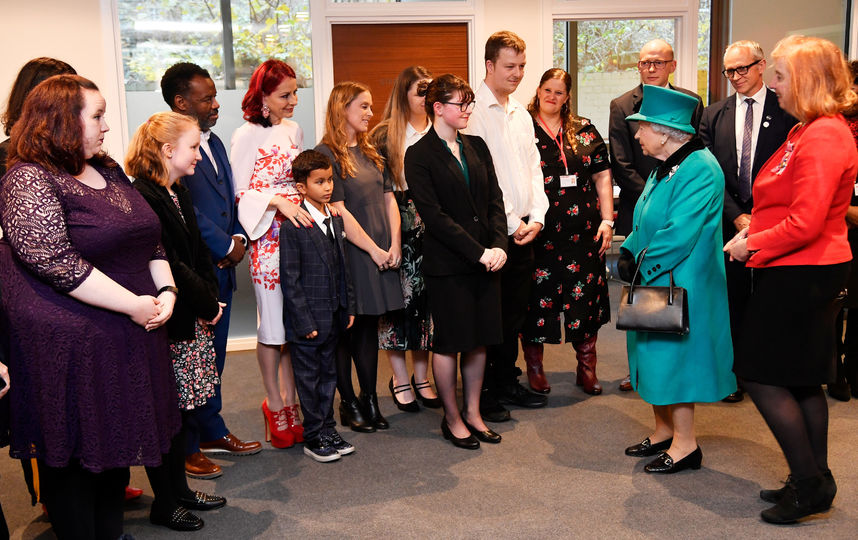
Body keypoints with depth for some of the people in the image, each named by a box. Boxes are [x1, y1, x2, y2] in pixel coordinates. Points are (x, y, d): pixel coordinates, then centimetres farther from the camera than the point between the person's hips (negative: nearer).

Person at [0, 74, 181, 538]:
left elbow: (150, 238, 14)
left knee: (119, 439, 17)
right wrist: (133, 305, -21)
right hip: (69, 344, -8)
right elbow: (57, 264, -23)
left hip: (131, 334, 8)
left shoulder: (108, 170, 12)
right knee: (74, 452, 7)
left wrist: (166, 290, -3)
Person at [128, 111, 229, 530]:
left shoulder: (178, 194, 13)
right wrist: (207, 305, -12)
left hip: (192, 319, 9)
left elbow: (198, 254, 16)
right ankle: (164, 503, 17)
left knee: (181, 408, 16)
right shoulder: (144, 198, -17)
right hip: (167, 322, -9)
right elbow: (168, 266, -21)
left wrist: (211, 297, 3)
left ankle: (178, 489, 29)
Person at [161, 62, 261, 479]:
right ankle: (186, 447, 17)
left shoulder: (213, 142, 14)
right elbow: (184, 210, -20)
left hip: (221, 268, 9)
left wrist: (238, 238, 2)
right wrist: (225, 246, -12)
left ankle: (212, 430, 33)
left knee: (213, 357, 18)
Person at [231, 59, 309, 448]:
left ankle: (290, 402, 19)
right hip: (268, 237, -5)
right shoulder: (247, 135, -5)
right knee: (273, 324, 1)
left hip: (298, 230, 6)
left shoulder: (294, 131, 14)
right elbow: (242, 193, -7)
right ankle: (274, 405, 16)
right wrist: (279, 202, -21)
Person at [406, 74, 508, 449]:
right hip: (447, 264, -5)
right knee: (449, 341, 4)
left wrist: (499, 245, -7)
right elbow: (434, 216, -13)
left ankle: (472, 412, 26)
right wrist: (478, 252, -16)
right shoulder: (420, 155, -7)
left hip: (486, 259, 6)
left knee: (480, 340, 11)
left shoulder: (476, 147, 12)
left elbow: (494, 200, 9)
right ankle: (452, 419, 21)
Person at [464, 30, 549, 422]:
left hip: (524, 227, 7)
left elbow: (533, 169, 15)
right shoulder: (474, 112, -9)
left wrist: (536, 217, 1)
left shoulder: (521, 114, 16)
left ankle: (507, 383, 27)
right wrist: (510, 223, -13)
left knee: (515, 310, 14)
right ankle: (483, 394, 12)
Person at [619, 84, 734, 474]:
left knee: (674, 355, -2)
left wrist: (644, 266, -16)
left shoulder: (700, 171, -19)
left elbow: (679, 234, -25)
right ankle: (663, 431, 28)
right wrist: (629, 252, 2)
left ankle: (685, 444, 11)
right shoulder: (665, 167, 11)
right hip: (656, 282, 9)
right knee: (656, 355, 15)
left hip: (680, 287, -9)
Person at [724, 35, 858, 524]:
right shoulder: (811, 130, 14)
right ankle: (814, 483, 26)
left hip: (801, 276, -10)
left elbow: (805, 223, -23)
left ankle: (810, 483, 7)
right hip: (804, 271, 10)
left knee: (762, 375, -3)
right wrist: (755, 230, 8)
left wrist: (753, 244, -12)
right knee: (803, 380, 15)